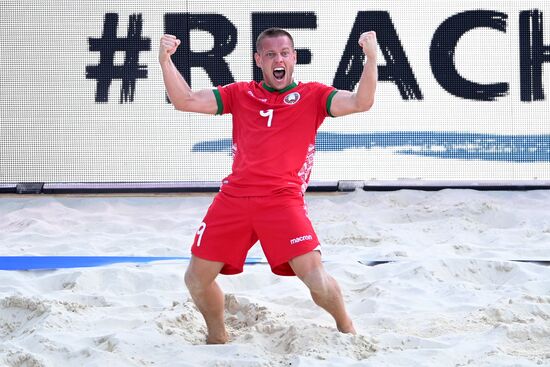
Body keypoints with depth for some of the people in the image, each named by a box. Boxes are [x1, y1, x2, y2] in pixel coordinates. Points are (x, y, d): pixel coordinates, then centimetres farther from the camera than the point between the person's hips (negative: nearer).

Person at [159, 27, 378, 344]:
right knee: (197, 278, 3)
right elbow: (186, 101, 10)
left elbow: (361, 102, -6)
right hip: (234, 198, 3)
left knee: (315, 276, -17)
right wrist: (166, 61, -3)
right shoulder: (240, 94, 16)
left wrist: (371, 59, -20)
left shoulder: (312, 95, 8)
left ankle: (347, 329, 12)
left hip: (283, 199, -3)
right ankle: (217, 338, 30)